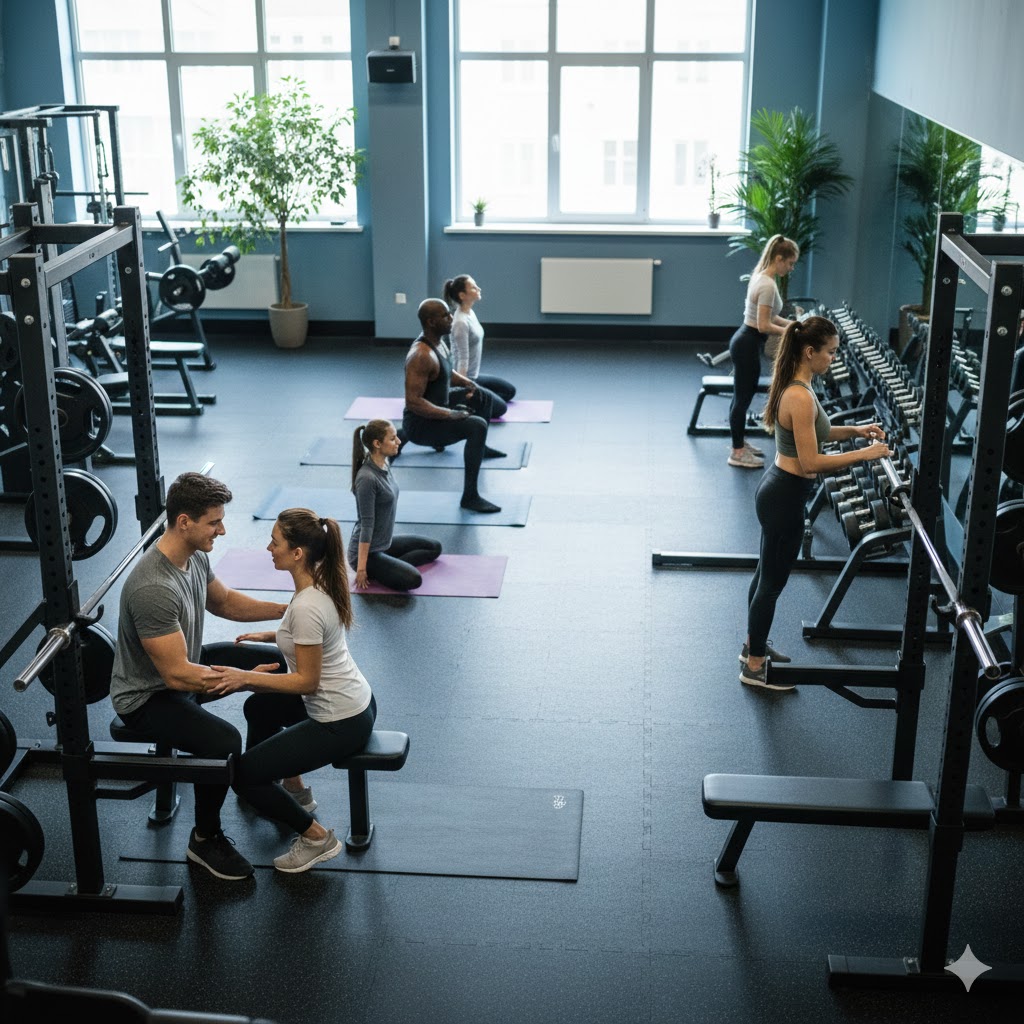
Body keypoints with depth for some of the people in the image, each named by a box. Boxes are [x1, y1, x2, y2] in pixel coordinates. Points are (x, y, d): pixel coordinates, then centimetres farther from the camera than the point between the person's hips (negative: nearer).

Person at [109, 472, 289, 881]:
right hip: (147, 696, -10)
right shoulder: (153, 587, -36)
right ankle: (204, 841, -7)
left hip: (183, 664, 10)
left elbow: (225, 603, 13)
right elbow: (177, 675, -34)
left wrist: (286, 609, 2)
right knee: (223, 742, -32)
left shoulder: (194, 555, -6)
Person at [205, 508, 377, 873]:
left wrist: (245, 677, -23)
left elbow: (307, 681, -22)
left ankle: (316, 838, 5)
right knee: (259, 706, 30)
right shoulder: (320, 583, 0)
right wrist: (270, 636, 13)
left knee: (241, 774, -3)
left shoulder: (307, 606, -28)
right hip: (355, 702, 10)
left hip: (340, 724, -10)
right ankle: (295, 790, 38)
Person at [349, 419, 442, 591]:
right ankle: (371, 572, -5)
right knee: (412, 579, -26)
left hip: (385, 543, 10)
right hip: (368, 550, -10)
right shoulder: (367, 478, -26)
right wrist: (361, 568, -21)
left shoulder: (385, 463, 1)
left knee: (434, 547, 17)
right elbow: (367, 524, -25)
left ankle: (392, 567, 3)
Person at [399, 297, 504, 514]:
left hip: (436, 405, 10)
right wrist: (450, 414, -32)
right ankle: (470, 496, -27)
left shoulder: (438, 341, 2)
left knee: (484, 396, 26)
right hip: (421, 422, -10)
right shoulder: (421, 355, -28)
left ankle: (480, 447, 49)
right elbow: (413, 401, -32)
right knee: (477, 426, -31)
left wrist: (466, 382, 7)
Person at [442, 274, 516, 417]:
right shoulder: (461, 322, -24)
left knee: (510, 390, 21)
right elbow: (463, 360, -25)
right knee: (500, 407, -15)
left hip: (473, 376, 10)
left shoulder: (470, 313, 6)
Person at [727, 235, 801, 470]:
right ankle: (737, 453, 11)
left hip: (745, 342, 10)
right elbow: (764, 326, -23)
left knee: (744, 395, 20)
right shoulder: (768, 285, -23)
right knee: (743, 397, 1)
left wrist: (790, 324, 10)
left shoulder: (761, 276, 8)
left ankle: (739, 443, 33)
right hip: (747, 345, -10)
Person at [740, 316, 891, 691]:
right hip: (785, 497, -10)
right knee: (772, 582, 4)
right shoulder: (801, 397, -26)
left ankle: (754, 646, 39)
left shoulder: (794, 386, 5)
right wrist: (864, 454, -20)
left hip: (777, 488, 10)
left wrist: (855, 430, 9)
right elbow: (811, 462, -25)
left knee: (767, 575, 22)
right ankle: (754, 667, 17)